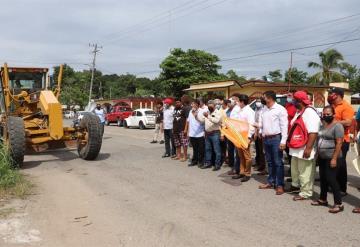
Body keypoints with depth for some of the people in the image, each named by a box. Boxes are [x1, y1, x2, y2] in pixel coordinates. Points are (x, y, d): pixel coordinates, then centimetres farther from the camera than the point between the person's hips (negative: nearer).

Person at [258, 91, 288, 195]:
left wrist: (283, 141, -18)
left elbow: (284, 125, -13)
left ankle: (279, 185, 6)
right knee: (269, 162, 15)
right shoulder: (264, 109, 12)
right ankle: (271, 182, 25)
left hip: (276, 138, -7)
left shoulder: (280, 109, -10)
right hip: (266, 138, 7)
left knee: (278, 162, -1)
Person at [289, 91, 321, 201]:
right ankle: (295, 185, 43)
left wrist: (308, 148, -29)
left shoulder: (310, 113, -20)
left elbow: (313, 132, -26)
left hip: (304, 149, -10)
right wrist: (291, 143, 23)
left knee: (305, 172, 1)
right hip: (296, 148, 10)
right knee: (295, 169, 24)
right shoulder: (299, 112, 13)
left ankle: (305, 193, 12)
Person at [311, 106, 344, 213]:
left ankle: (338, 204, -2)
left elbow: (339, 143, -18)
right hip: (322, 157, 8)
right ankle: (323, 199, 26)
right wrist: (318, 154, 14)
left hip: (331, 158, -8)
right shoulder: (323, 125, 13)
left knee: (331, 179, -9)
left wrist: (334, 158, -21)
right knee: (323, 179, 14)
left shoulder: (337, 126, -13)